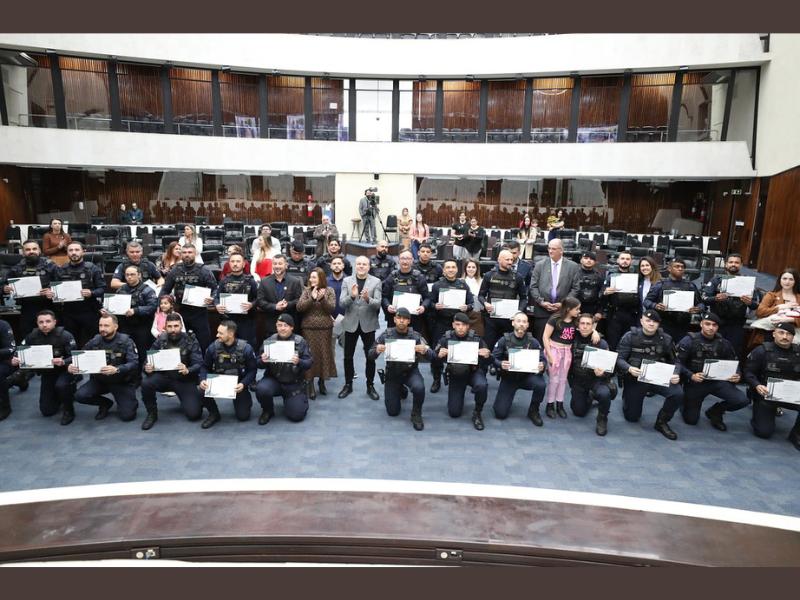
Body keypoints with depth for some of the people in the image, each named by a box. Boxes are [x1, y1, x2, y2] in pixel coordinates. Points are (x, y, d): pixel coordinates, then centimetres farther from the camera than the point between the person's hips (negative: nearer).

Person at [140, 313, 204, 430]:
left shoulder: (191, 340, -9)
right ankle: (152, 413, -3)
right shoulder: (160, 340, -3)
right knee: (146, 383, -30)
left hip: (185, 380, -2)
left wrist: (187, 371, -36)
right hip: (164, 376, 2)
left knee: (194, 414, -16)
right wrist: (147, 368, -26)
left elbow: (199, 364, -14)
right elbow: (149, 360, -2)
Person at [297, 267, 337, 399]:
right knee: (310, 354, -1)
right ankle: (309, 384, 7)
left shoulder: (329, 291, 2)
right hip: (309, 328, 0)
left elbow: (331, 308, -7)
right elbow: (299, 307, -9)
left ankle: (322, 381, 23)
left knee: (324, 353, 6)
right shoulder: (306, 291, 3)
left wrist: (322, 298, -20)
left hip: (325, 328, 1)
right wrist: (312, 298, -19)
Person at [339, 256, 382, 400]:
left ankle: (370, 386, 20)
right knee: (348, 356, 9)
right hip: (351, 323, 1)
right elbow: (341, 303, -6)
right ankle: (348, 385, 25)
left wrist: (368, 299, -30)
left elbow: (378, 304, -10)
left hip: (368, 324, -1)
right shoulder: (347, 281, 2)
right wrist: (352, 296, -25)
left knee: (370, 356, 6)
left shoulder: (376, 281, -2)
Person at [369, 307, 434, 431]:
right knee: (392, 412, 1)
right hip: (392, 373, 1)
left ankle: (416, 414, -4)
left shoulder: (415, 336, -12)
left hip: (410, 371, -1)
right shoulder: (386, 335, -9)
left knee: (419, 387, -35)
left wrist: (424, 351, -37)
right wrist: (377, 351, -31)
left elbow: (431, 356, -13)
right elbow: (371, 355, -6)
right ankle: (400, 390, 34)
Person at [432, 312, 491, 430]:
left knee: (482, 385, -35)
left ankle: (477, 413, -7)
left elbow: (488, 361, -7)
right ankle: (457, 397, 32)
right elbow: (434, 361, -10)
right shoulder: (446, 338, -13)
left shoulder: (475, 338, -14)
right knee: (454, 413, -3)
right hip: (455, 375, 1)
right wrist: (439, 356, -33)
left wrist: (487, 356, -31)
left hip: (473, 371, -1)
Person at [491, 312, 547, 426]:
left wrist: (542, 366, -32)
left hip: (527, 376, 1)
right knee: (500, 413, -10)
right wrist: (500, 364, -34)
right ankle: (506, 399, 28)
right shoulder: (504, 340, -9)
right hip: (508, 377, -1)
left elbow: (543, 359, -8)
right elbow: (493, 358, -12)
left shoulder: (533, 341, -6)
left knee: (540, 385, -34)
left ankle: (533, 411, -4)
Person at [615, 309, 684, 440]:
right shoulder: (630, 336, -8)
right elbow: (619, 358, -10)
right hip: (635, 378, -1)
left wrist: (676, 375, -16)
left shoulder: (665, 339, -1)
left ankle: (661, 422, -2)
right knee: (632, 417, 3)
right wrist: (629, 368, -31)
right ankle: (627, 397, 39)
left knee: (678, 393, -29)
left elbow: (674, 361, 5)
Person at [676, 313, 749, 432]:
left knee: (742, 400, -19)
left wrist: (737, 376, -14)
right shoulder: (689, 341, -12)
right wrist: (691, 376, -31)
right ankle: (685, 404, 36)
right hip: (694, 382, -3)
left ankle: (714, 412, 11)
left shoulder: (724, 343, 1)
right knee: (691, 420, -1)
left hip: (717, 381, 3)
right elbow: (678, 363, -15)